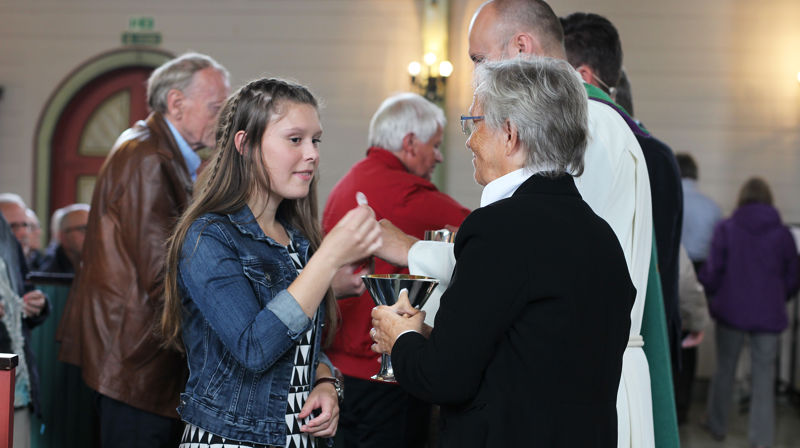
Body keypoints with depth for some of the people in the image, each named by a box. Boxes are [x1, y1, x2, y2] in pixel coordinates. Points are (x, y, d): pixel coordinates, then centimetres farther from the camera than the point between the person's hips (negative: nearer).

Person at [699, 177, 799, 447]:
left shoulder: (726, 230, -6)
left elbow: (712, 273, -6)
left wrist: (712, 295, 15)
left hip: (731, 311, 0)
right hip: (769, 315, 0)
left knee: (725, 370, 15)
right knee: (764, 378, 4)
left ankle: (717, 426, 27)